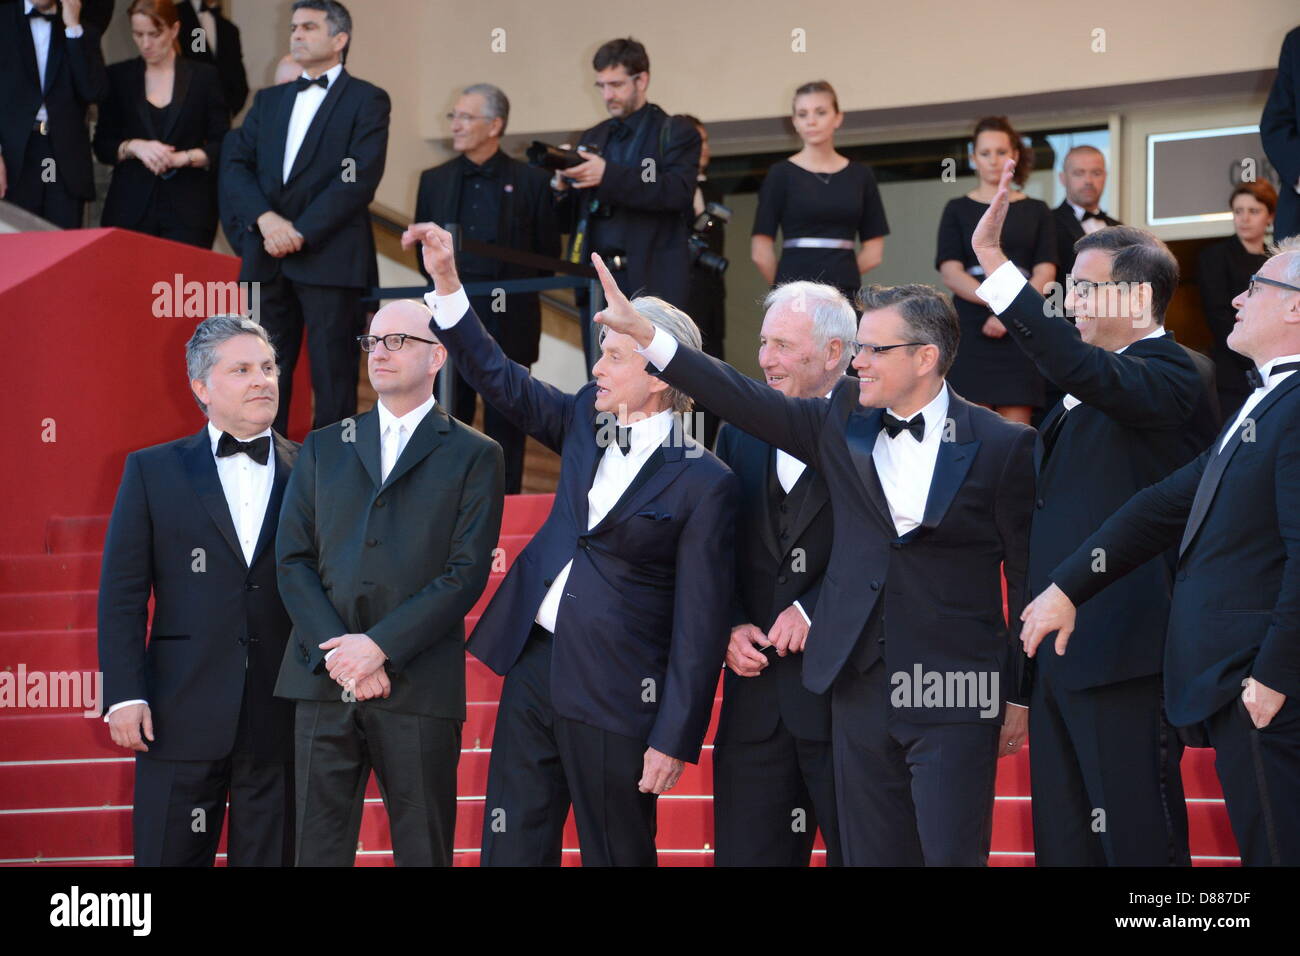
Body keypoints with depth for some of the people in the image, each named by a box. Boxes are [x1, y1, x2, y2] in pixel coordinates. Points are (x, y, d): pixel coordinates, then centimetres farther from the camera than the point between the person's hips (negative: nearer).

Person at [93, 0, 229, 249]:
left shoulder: (203, 76, 7)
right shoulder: (118, 76, 11)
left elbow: (223, 146, 6)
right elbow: (102, 146, 11)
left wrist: (184, 157, -12)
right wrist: (134, 146, -9)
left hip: (188, 210, -1)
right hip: (130, 209, 1)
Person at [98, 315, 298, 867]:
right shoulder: (153, 471, 6)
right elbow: (122, 592, 3)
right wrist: (124, 695, -6)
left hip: (283, 717, 1)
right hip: (183, 716, -1)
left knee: (271, 856, 5)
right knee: (170, 857, 2)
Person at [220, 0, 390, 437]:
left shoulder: (366, 100, 2)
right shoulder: (269, 100, 19)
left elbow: (359, 179, -9)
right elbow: (235, 162, 8)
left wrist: (301, 232, -14)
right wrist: (265, 218, -10)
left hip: (329, 258, -5)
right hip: (266, 260, 5)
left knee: (332, 377, -1)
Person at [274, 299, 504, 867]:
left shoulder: (474, 455, 6)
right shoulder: (323, 449, 16)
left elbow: (467, 573, -4)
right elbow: (293, 561, 8)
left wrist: (380, 646, -13)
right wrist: (337, 652, -8)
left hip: (418, 685, -3)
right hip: (325, 678, 3)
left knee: (423, 851, 1)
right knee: (318, 847, 3)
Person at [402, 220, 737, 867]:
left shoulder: (703, 483, -11)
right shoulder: (586, 419, 8)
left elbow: (699, 624, -12)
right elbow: (500, 379, 17)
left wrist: (675, 739, -14)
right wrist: (446, 282, 7)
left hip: (615, 692, -6)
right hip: (534, 666, 6)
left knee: (616, 855, 4)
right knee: (510, 849, 8)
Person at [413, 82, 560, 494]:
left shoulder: (530, 181, 1)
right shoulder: (435, 180, 10)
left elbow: (548, 253, 4)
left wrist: (516, 293, 0)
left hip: (508, 321, -2)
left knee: (505, 427, 4)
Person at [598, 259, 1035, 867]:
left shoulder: (1001, 446, -3)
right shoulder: (843, 424, 9)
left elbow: (1027, 575, 0)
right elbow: (749, 402, 3)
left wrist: (1022, 697, 1)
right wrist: (642, 333, -5)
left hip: (954, 698, -4)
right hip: (860, 688, 4)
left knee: (953, 855, -6)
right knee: (871, 855, 8)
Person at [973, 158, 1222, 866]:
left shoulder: (1172, 373, -10)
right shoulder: (1087, 390, 20)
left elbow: (1091, 373, -30)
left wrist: (995, 265, -32)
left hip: (1124, 658, -10)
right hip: (1059, 655, 10)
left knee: (1139, 842, -4)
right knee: (1065, 843, 11)